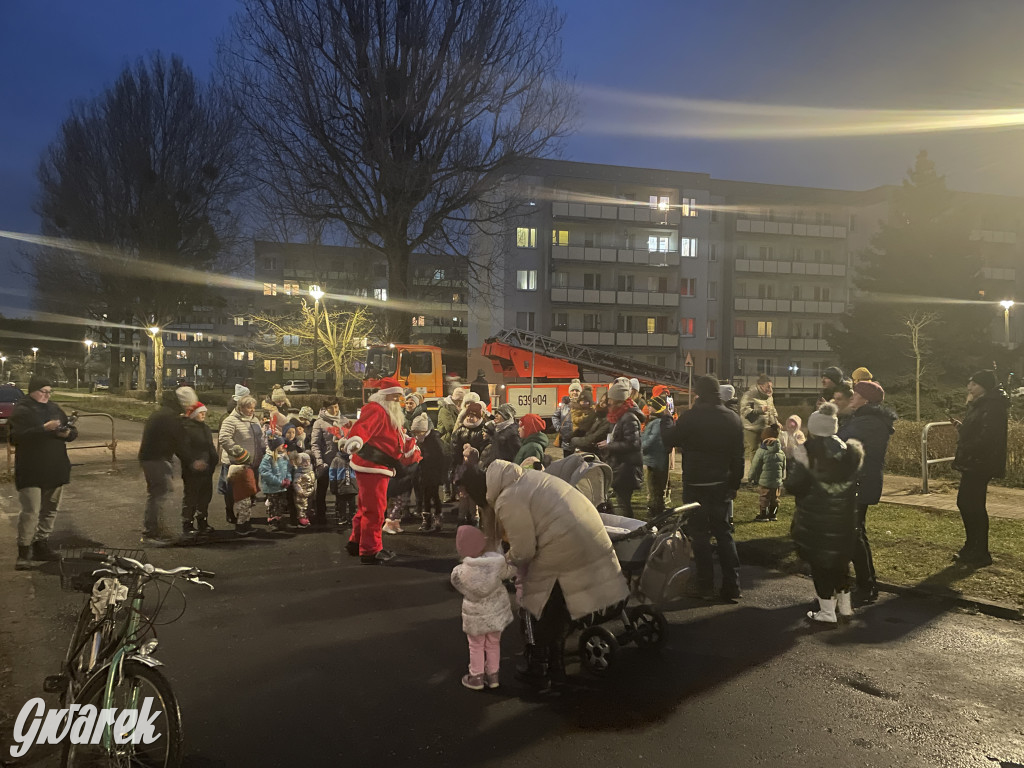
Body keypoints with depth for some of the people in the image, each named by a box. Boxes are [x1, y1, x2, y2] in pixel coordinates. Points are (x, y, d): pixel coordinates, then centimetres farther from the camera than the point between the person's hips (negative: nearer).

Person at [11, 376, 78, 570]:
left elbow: (73, 431, 15)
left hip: (55, 470, 7)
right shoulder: (21, 410, -6)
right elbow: (17, 436, -20)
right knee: (30, 512, -11)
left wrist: (68, 433, -8)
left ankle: (41, 545, 23)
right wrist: (44, 428, -28)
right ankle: (24, 552, -5)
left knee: (50, 510, 12)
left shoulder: (54, 409, 13)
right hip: (31, 472, -7)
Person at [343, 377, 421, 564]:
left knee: (367, 507, 21)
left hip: (379, 469, 11)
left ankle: (356, 542, 35)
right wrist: (356, 440, -53)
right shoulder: (375, 410, -15)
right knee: (374, 509, -6)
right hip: (371, 467, -11)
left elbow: (400, 438, 33)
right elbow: (362, 427, -35)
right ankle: (370, 551, 2)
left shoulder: (392, 415, 20)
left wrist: (412, 449, 41)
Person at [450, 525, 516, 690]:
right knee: (493, 644, 22)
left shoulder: (458, 573, -23)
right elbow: (510, 572, -3)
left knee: (476, 646, 20)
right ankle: (492, 675, 34)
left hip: (475, 616, -2)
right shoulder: (497, 562, -22)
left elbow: (462, 589, -4)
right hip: (497, 611, 2)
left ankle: (476, 677, 30)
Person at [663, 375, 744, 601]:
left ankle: (705, 585, 7)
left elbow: (669, 441, -4)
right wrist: (734, 485, 13)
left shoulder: (690, 417, -15)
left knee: (700, 534, 5)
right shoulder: (733, 419, 1)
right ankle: (731, 587, 12)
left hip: (695, 485, -4)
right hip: (722, 485, 4)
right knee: (724, 533, 13)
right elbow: (738, 457, 5)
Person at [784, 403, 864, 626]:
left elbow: (794, 486, -16)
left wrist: (792, 461, -3)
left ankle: (827, 613, 11)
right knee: (840, 559, 21)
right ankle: (845, 606, 31)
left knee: (819, 563, 6)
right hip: (844, 519, 5)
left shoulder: (805, 452, -17)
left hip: (814, 521, -5)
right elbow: (853, 482, 9)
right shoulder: (849, 451, 0)